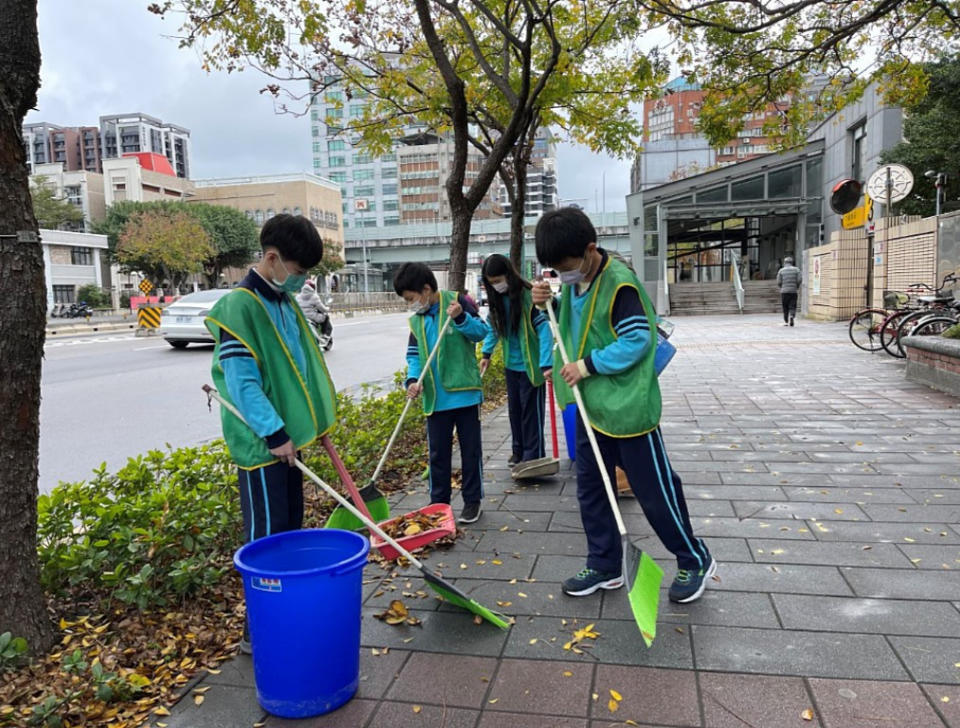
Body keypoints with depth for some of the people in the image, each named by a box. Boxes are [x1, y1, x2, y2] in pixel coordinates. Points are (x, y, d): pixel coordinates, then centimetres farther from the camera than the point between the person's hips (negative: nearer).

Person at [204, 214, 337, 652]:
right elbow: (241, 382, -21)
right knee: (266, 538, -1)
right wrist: (275, 434, -21)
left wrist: (313, 419, 17)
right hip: (262, 444, -9)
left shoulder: (284, 303, 12)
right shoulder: (239, 306, -16)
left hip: (288, 437, 9)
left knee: (290, 531, 17)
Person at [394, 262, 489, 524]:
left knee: (470, 450, 8)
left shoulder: (458, 302, -7)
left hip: (464, 393, -5)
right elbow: (414, 355, 8)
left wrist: (461, 317, -27)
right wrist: (412, 379, -10)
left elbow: (481, 331, -10)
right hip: (435, 398, 5)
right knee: (437, 453, 13)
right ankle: (439, 502, 26)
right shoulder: (416, 320, 8)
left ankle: (472, 500, 22)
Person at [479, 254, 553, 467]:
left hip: (531, 365, -7)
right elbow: (493, 326, 14)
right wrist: (486, 353, 7)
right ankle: (518, 450, 30)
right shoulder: (497, 299, 0)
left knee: (531, 410, 2)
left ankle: (533, 455, 12)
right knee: (514, 409, 16)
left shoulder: (528, 296, -21)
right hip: (511, 364, 7)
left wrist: (546, 364, -31)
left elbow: (544, 329, -24)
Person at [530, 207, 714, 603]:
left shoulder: (619, 284, -20)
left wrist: (588, 365, -21)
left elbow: (637, 341, -22)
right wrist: (549, 303, 0)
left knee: (654, 489, 3)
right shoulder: (573, 280, 5)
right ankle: (605, 566, 29)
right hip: (591, 405, 8)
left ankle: (695, 561, 24)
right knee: (590, 487, 14)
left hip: (627, 406, -8)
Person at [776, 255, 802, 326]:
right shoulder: (796, 269, 4)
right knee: (792, 307, 4)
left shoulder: (781, 270, 3)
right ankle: (791, 316, -23)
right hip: (793, 291, 0)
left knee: (785, 307, 11)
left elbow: (778, 282, -2)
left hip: (784, 291, 0)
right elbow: (799, 280, -4)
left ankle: (786, 322, 12)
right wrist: (797, 287, 13)